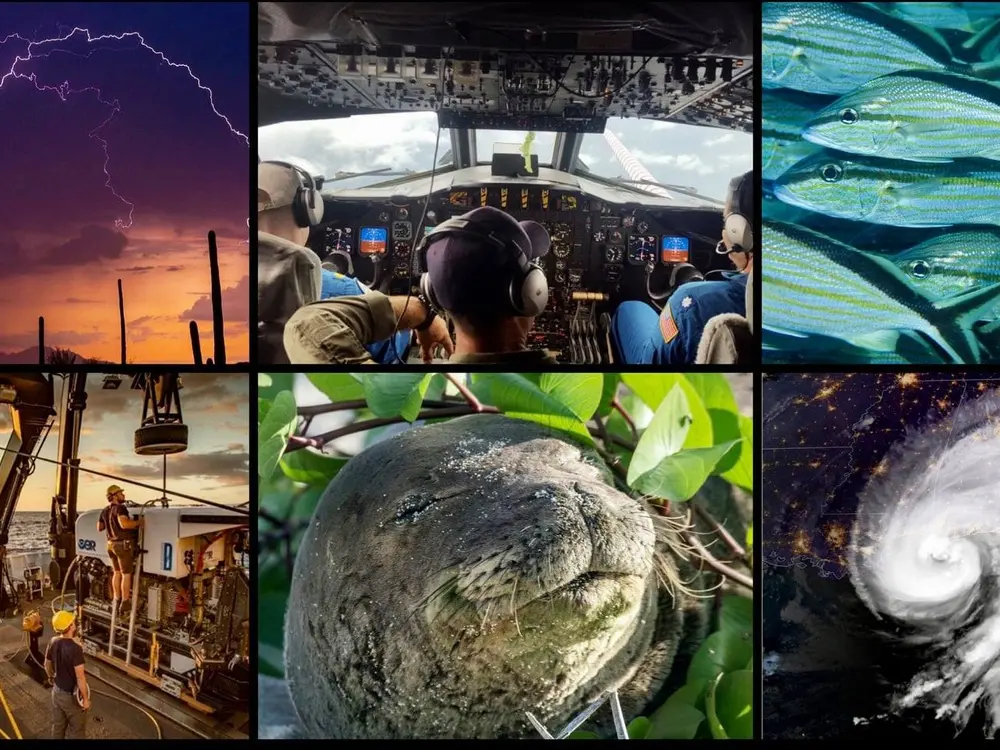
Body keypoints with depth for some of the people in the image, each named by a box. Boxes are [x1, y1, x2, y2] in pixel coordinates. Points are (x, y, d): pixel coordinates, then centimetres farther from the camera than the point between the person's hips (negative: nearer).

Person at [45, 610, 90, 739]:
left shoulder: (53, 642, -9)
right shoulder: (75, 648, -32)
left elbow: (47, 666, 9)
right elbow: (80, 677, -28)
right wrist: (85, 698, -17)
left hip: (57, 691, 7)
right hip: (72, 696, -7)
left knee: (58, 725, 25)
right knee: (76, 730, 13)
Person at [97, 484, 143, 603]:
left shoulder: (105, 511, 8)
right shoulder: (120, 508, -19)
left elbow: (99, 528, 19)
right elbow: (124, 524, -36)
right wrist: (138, 522, -22)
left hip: (112, 544, 8)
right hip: (124, 545, -8)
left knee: (117, 573, 19)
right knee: (126, 574, 0)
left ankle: (117, 600, 27)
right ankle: (125, 602, 2)